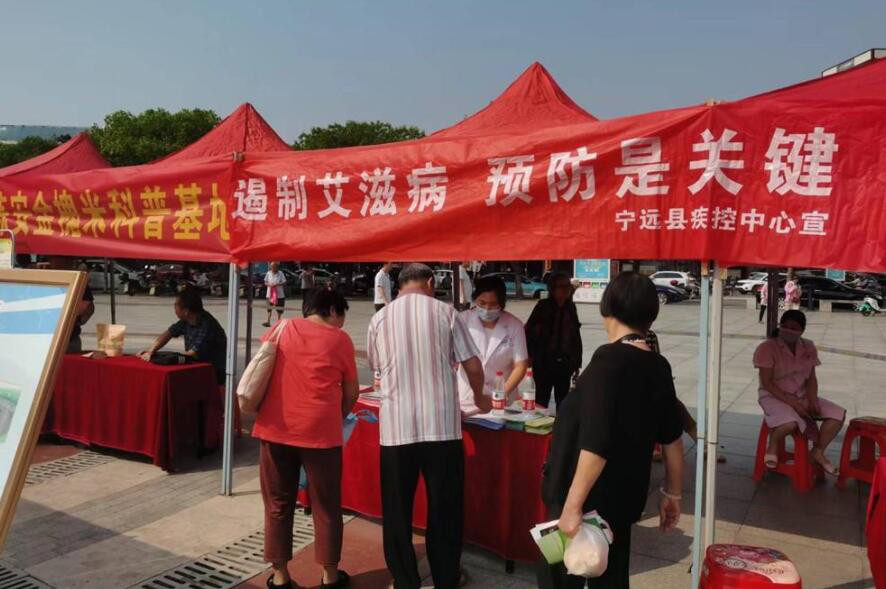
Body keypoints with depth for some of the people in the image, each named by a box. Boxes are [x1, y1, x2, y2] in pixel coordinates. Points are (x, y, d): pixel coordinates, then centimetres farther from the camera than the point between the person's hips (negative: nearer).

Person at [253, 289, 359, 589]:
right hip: (320, 430, -2)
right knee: (326, 506, 11)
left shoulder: (279, 330, 9)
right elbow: (351, 393, 4)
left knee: (278, 505, 14)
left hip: (276, 428, 3)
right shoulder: (339, 339, 1)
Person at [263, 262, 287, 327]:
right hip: (270, 293, 2)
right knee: (269, 308, -1)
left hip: (279, 294, -2)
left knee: (279, 308, 6)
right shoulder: (268, 273, 3)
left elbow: (284, 283, -8)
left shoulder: (280, 274, -6)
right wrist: (269, 284, -13)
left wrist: (276, 284, -21)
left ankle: (278, 321, 18)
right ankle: (268, 321, -1)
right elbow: (265, 282, 8)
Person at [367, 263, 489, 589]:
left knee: (397, 510, 13)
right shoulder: (445, 312, 0)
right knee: (445, 507, 13)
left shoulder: (380, 318, 5)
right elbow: (473, 365, 1)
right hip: (441, 426, -1)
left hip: (396, 427, 1)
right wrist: (479, 398, 21)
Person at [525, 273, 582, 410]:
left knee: (563, 402, 11)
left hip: (565, 363, 4)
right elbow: (528, 331, -3)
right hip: (544, 363, -3)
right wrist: (532, 356, -3)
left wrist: (576, 361, 7)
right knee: (541, 400, 1)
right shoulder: (543, 306, -4)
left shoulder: (571, 307, 5)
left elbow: (576, 336, 8)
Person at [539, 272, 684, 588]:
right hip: (622, 497, 7)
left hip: (589, 499, -7)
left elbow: (596, 443, -26)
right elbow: (672, 439, 9)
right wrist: (672, 493, 21)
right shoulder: (659, 367, 2)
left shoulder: (609, 360, -20)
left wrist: (572, 504, -22)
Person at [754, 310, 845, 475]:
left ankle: (818, 451, 6)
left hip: (802, 396, 6)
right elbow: (767, 383, -16)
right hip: (774, 397, -6)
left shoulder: (808, 348, 5)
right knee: (791, 422, -36)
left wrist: (812, 400, -12)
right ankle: (773, 445, -3)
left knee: (838, 414, -11)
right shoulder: (766, 348, -14)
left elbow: (811, 378, 8)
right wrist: (792, 402, -23)